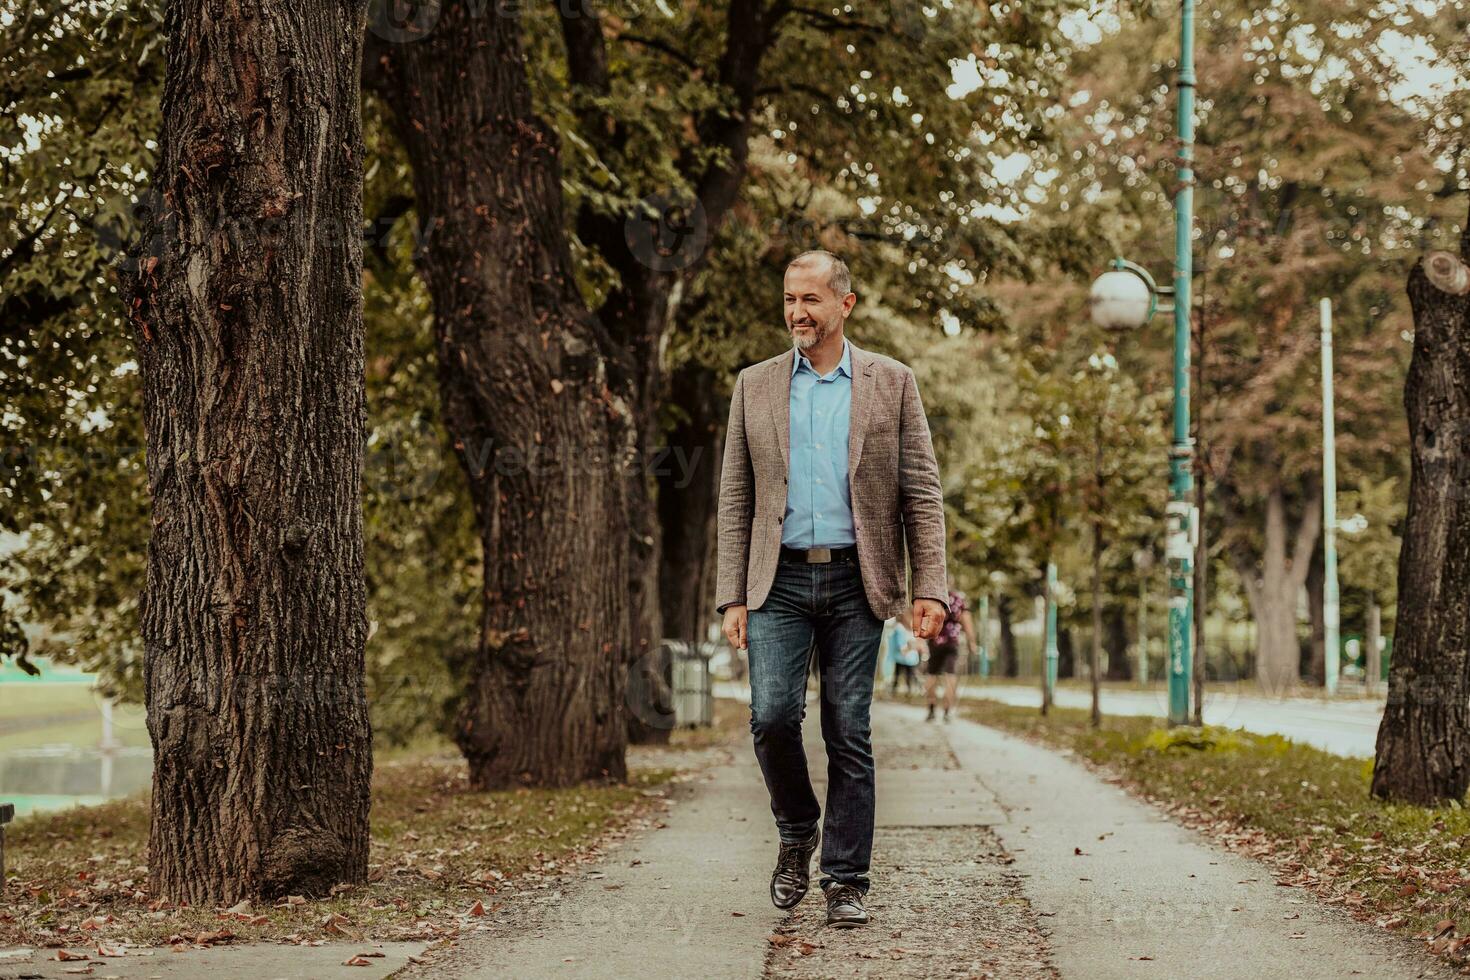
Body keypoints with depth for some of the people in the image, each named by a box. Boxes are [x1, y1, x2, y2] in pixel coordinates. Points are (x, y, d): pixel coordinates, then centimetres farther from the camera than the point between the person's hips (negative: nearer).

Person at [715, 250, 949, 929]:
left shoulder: (891, 383, 5)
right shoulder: (755, 386, 9)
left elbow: (922, 491, 4)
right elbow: (735, 499, 9)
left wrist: (930, 587, -5)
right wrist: (733, 597, 1)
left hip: (855, 581, -1)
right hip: (780, 580, 1)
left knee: (849, 734, 0)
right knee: (772, 716, -12)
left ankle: (846, 882, 7)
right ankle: (797, 831, 15)